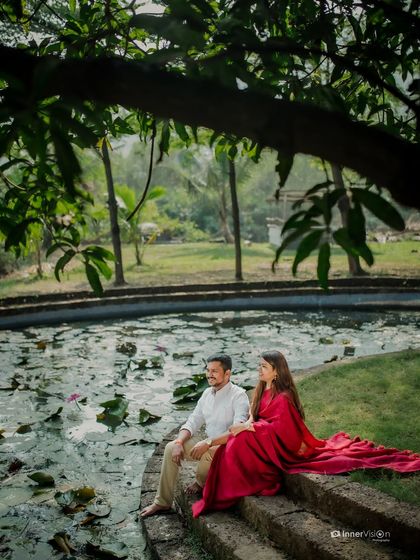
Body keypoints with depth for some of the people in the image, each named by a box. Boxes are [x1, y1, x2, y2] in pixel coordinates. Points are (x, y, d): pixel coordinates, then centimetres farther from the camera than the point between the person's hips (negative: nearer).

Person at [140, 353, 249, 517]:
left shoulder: (239, 396, -16)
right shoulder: (208, 393, 8)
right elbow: (193, 422, 7)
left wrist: (208, 442, -34)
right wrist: (179, 442, -11)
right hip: (208, 446, 7)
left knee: (209, 453, -37)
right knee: (171, 447, -10)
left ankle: (201, 482, 0)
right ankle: (162, 502, -1)